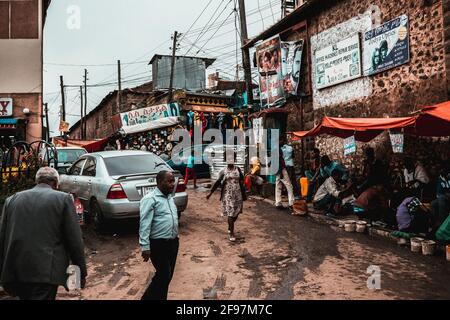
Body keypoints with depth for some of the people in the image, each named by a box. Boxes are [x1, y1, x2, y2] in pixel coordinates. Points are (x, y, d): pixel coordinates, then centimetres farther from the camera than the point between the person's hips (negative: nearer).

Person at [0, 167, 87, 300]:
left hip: (13, 272, 5)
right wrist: (81, 271, 3)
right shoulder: (63, 199, -3)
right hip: (45, 272, -5)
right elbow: (74, 240, -5)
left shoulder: (11, 200, 10)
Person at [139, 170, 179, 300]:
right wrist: (145, 247, -23)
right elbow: (144, 225, -19)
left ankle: (160, 297, 30)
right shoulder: (150, 199, -15)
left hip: (173, 242, 8)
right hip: (158, 244, -8)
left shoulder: (170, 197, 11)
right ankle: (149, 298, 15)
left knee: (167, 276, 14)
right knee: (163, 276, -4)